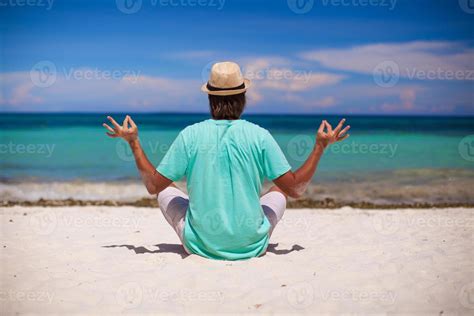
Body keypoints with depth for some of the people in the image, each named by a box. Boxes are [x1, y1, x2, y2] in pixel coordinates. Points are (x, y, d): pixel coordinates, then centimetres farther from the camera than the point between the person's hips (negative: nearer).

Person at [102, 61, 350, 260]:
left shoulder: (190, 135, -8)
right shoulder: (259, 136, -9)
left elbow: (153, 185, -2)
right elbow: (296, 188, -6)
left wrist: (133, 142, 9)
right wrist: (321, 146, 5)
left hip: (200, 245, 0)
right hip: (251, 246, 0)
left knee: (167, 191, 26)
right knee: (278, 192, 27)